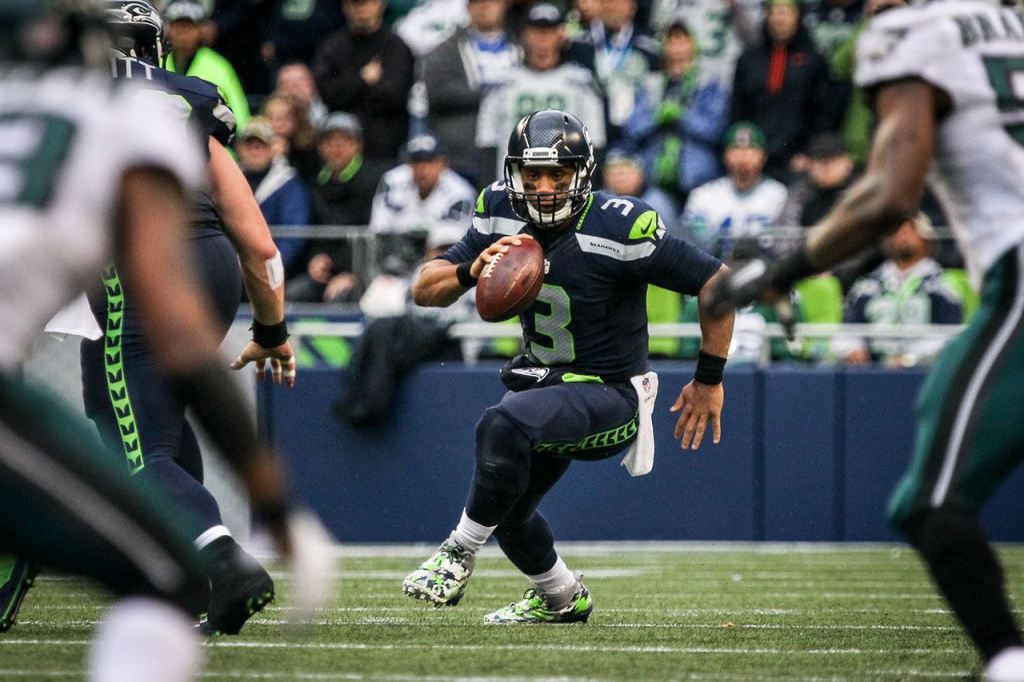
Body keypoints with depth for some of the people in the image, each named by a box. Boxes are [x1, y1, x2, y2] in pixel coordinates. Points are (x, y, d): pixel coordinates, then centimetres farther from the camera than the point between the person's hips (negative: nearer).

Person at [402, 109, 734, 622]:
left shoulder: (618, 228, -24)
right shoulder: (501, 214, -6)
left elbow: (719, 283, -17)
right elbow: (424, 291, -6)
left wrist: (709, 381, -9)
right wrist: (473, 269, -29)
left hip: (609, 395, -7)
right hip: (543, 382, 7)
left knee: (505, 424, -32)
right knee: (506, 506, 17)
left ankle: (459, 552, -15)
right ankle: (561, 598, 44)